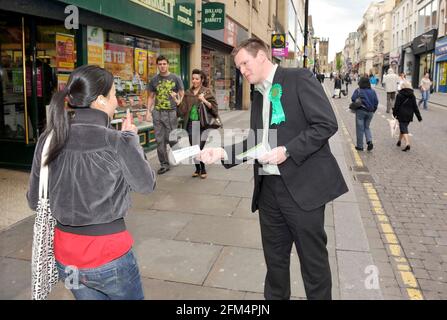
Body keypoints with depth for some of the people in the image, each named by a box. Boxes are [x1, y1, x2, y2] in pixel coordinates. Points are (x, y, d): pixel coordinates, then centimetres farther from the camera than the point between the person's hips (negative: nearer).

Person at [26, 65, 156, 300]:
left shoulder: (48, 140, -7)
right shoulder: (117, 142, -21)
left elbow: (34, 201, 4)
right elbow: (146, 185, -3)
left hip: (66, 257, 5)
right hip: (110, 256, -4)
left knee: (89, 295, 29)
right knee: (130, 296, 23)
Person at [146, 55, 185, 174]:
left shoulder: (175, 78, 2)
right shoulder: (154, 80, 10)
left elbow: (182, 95, 3)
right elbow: (151, 97, 14)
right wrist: (148, 111, 6)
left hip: (171, 112, -3)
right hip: (157, 112, 3)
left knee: (171, 138, -2)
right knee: (160, 140, 4)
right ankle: (164, 165, 13)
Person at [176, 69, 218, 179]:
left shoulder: (206, 91, -1)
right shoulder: (188, 92, 10)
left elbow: (214, 107, -7)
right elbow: (183, 110, 7)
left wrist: (204, 101, -21)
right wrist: (177, 101, -8)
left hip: (202, 124, -4)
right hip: (191, 124, 4)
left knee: (199, 148, -9)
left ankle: (203, 170, 11)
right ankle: (197, 169, 25)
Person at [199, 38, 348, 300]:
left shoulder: (299, 79, -5)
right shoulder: (259, 95, 17)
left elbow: (327, 124, -13)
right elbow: (256, 142, 15)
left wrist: (287, 151, -18)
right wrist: (223, 152, 0)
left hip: (302, 186, -6)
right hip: (269, 188, 7)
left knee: (313, 260, 7)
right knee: (274, 258, 16)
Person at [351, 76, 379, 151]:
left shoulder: (358, 91, -8)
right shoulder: (373, 91, 5)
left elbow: (353, 99, -16)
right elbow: (376, 101, 4)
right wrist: (373, 110, 12)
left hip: (361, 111, -4)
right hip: (370, 112, 4)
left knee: (360, 128, 4)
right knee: (366, 127, 19)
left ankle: (360, 146, 9)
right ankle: (369, 141, -2)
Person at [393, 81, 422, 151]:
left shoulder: (399, 95, -10)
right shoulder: (412, 96, 3)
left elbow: (396, 106, -7)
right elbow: (415, 107, 4)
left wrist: (394, 114, 6)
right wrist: (419, 117, 8)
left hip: (402, 115, -5)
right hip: (409, 115, 5)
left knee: (404, 129, -7)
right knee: (404, 127, 21)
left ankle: (407, 143, -23)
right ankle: (399, 141, 34)